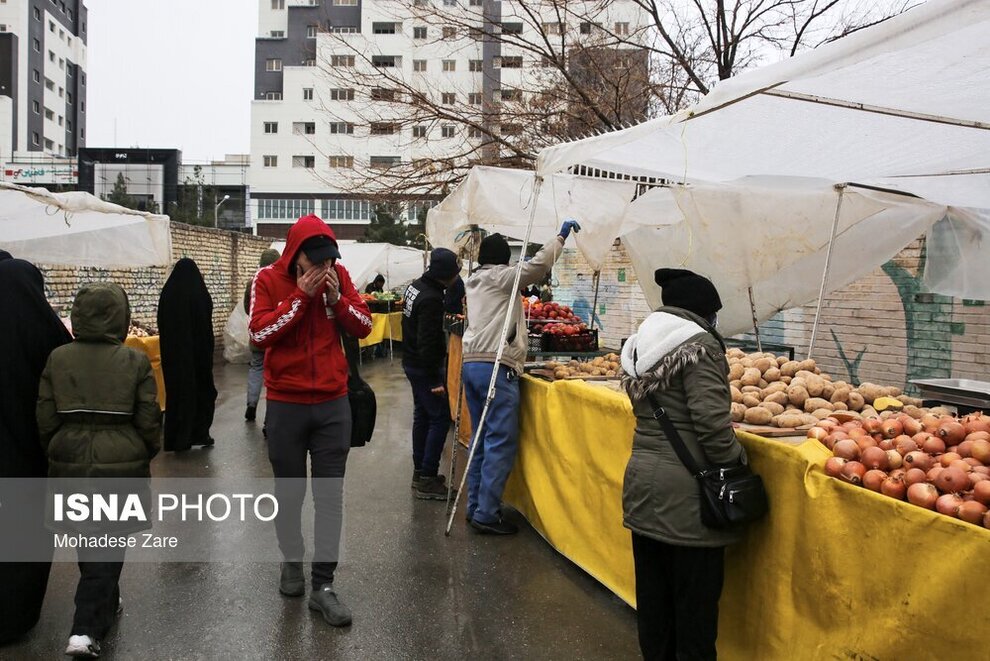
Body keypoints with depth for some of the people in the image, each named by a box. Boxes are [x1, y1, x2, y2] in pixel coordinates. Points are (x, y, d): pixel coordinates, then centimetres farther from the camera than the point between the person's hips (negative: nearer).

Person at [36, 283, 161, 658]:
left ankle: (104, 605, 39)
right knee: (108, 546, 8)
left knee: (89, 542, 21)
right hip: (121, 466, -3)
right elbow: (149, 421, -7)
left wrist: (56, 455, 17)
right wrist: (145, 455, 12)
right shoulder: (135, 361, -9)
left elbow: (45, 420, 0)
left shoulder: (57, 359, -3)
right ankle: (86, 630, 4)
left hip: (71, 464, 3)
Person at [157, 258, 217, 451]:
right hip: (198, 350, -3)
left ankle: (176, 439, 10)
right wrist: (208, 350, 2)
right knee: (202, 388, 10)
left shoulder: (166, 294, -1)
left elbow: (161, 326, 5)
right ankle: (200, 433, 10)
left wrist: (169, 348, 15)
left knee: (176, 390, 8)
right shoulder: (201, 294, -11)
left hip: (173, 352, 3)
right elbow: (207, 326, -7)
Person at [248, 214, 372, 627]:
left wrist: (336, 297, -13)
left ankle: (323, 584, 9)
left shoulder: (338, 275, 2)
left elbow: (364, 326, 2)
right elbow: (259, 334, -16)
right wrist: (301, 296, -20)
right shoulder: (269, 278, -6)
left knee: (331, 493, 1)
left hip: (333, 403, 2)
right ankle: (292, 562, 34)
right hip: (286, 404, -1)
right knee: (289, 491, 11)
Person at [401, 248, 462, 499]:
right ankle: (427, 480, -1)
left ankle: (420, 472, 26)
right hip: (425, 367, -10)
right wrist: (435, 380, -22)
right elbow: (428, 342, -26)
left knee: (422, 415, 17)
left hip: (411, 362, 10)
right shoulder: (431, 299, -24)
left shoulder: (415, 286, 6)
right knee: (440, 418, -4)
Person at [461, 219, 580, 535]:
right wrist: (561, 236, -3)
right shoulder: (501, 278, -3)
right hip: (496, 367, -9)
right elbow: (538, 265, -14)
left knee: (482, 439, 13)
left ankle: (475, 507, 17)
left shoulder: (474, 281, 20)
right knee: (501, 442, -6)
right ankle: (487, 514, -6)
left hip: (470, 364, 9)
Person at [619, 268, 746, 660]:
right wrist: (736, 462, -6)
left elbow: (644, 407, 10)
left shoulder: (640, 343, 10)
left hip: (642, 477, 8)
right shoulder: (699, 344, -13)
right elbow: (710, 420, -19)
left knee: (652, 589, 17)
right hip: (684, 488, -7)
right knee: (695, 597, 6)